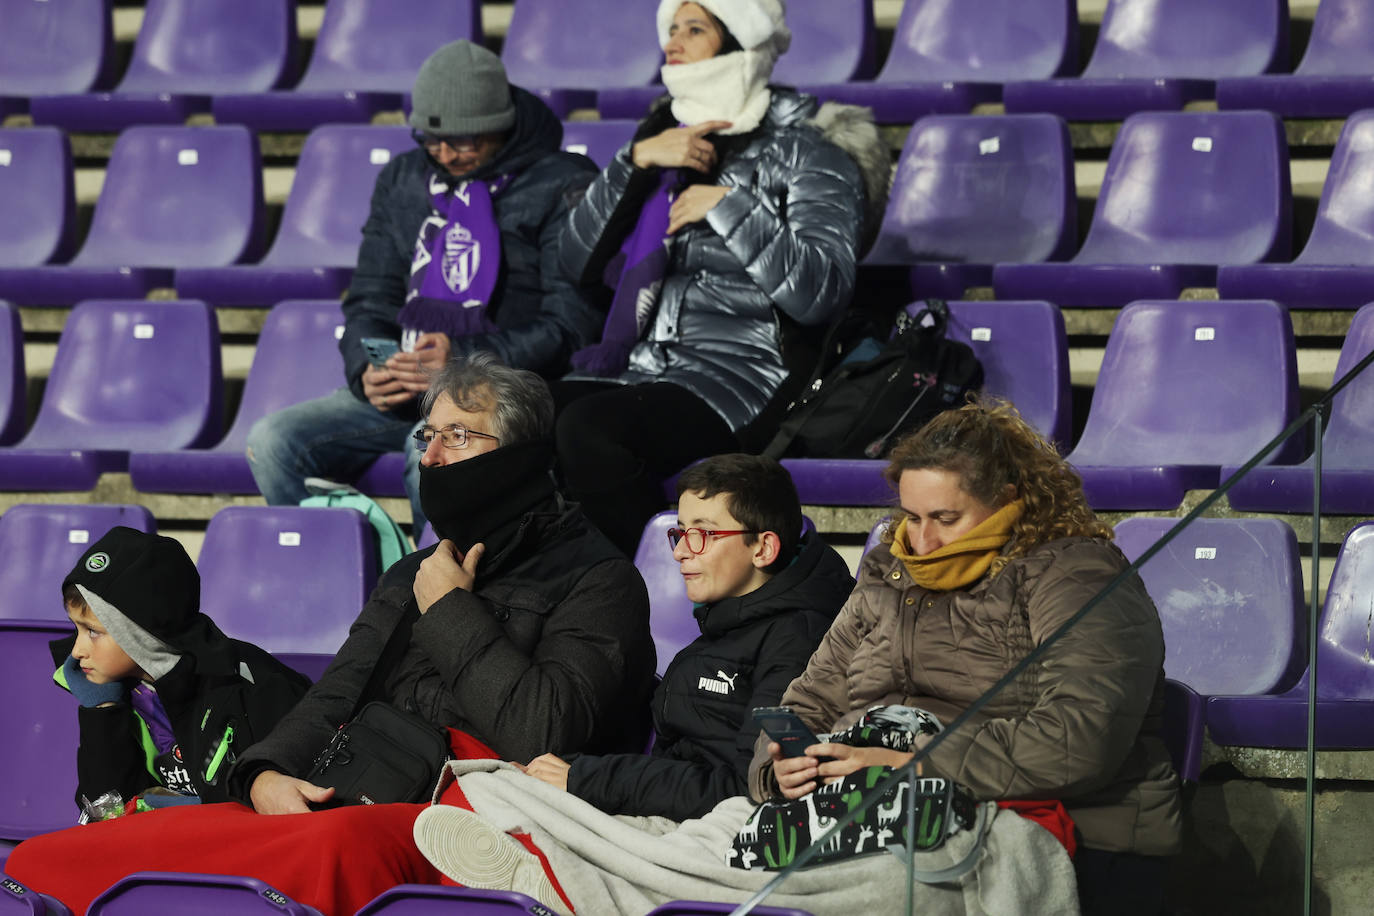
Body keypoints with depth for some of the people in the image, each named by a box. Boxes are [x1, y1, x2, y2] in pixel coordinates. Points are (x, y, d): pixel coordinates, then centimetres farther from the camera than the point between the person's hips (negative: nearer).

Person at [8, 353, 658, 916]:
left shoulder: (599, 581, 3)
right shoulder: (411, 578, 28)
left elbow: (547, 734, -13)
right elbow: (332, 702, 20)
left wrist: (452, 613, -1)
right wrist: (268, 774, -2)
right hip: (369, 808, 7)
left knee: (342, 845, -43)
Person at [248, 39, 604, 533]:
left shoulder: (559, 186, -1)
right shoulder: (401, 181, 18)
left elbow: (572, 324, -8)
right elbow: (370, 301, 19)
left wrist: (467, 358, -21)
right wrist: (367, 371, -5)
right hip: (401, 390, 6)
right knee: (274, 440, -17)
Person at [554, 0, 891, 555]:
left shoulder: (802, 154, 2)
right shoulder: (663, 139, 21)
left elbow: (822, 292, -13)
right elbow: (580, 263, 11)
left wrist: (731, 209, -13)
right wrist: (636, 162, 0)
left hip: (742, 374, -6)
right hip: (638, 364, 6)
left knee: (587, 429, -34)